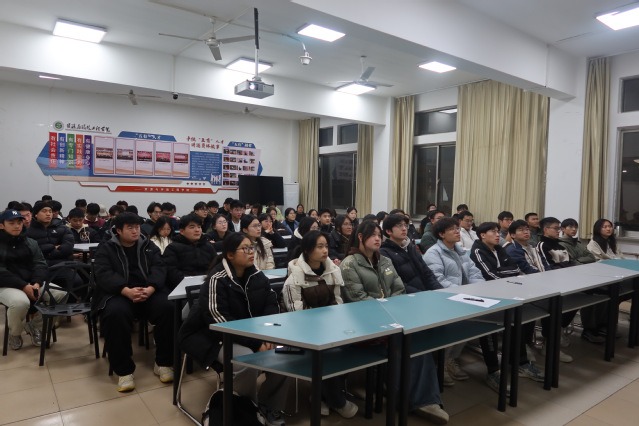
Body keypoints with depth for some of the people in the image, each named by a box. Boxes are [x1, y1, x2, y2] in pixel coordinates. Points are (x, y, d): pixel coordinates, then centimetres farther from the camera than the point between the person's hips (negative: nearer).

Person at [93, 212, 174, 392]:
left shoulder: (149, 246, 16)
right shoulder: (106, 249, 10)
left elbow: (159, 268, 2)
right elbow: (104, 274, -6)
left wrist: (150, 289, -20)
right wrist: (127, 291, -24)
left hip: (148, 292, 2)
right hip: (118, 294, -2)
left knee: (167, 308, -28)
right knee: (116, 313, -35)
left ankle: (163, 363, -11)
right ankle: (124, 370, -21)